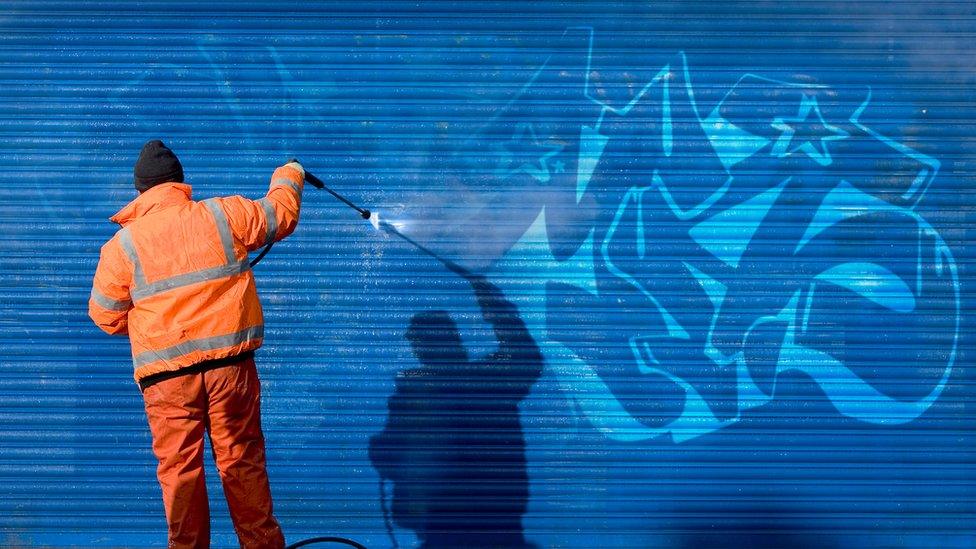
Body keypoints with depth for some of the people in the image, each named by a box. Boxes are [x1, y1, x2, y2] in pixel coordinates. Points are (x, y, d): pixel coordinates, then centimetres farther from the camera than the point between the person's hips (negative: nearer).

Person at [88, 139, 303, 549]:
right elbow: (280, 214, 15)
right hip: (230, 362, 1)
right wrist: (288, 177, 36)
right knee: (241, 459, 11)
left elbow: (106, 316, 8)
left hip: (165, 373, -1)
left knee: (178, 467, 9)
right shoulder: (223, 215, 0)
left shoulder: (122, 245, 0)